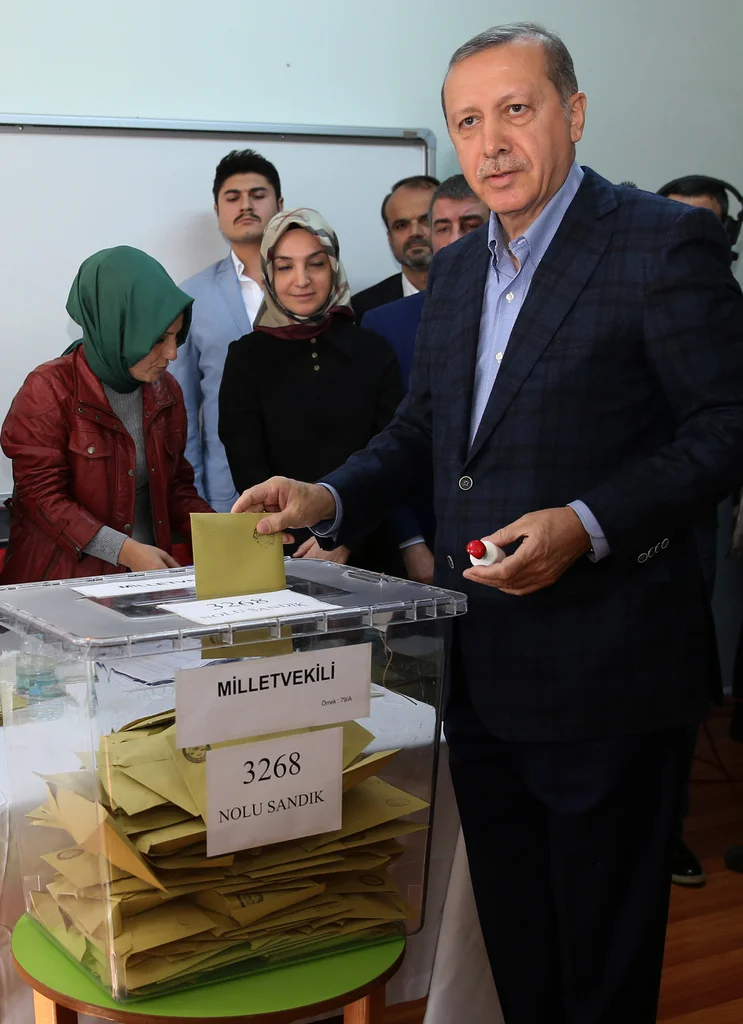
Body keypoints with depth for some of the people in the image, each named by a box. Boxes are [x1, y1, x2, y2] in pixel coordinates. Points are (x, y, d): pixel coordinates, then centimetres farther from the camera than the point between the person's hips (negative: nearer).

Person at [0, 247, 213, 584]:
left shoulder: (166, 390, 11)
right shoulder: (50, 389, -7)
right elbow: (41, 496, -11)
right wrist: (125, 550, -19)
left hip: (147, 579, 4)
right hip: (65, 578, -4)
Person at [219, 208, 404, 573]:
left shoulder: (373, 352, 3)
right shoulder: (247, 356, 0)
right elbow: (248, 471, -5)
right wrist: (303, 549, -15)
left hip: (366, 553, 1)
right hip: (279, 557, -1)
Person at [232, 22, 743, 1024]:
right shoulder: (456, 269, 13)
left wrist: (586, 525, -25)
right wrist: (331, 499, 1)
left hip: (604, 676, -7)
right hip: (480, 668, 7)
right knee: (511, 938, 20)